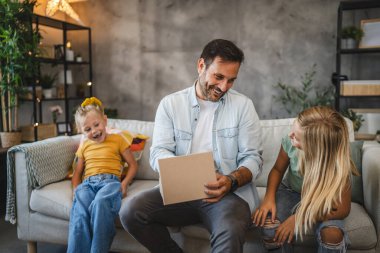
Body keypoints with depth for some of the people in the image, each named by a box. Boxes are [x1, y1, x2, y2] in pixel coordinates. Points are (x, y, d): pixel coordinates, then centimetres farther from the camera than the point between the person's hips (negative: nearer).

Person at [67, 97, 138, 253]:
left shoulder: (118, 139, 14)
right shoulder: (84, 146, 26)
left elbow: (132, 165, 13)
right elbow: (78, 171, 30)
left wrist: (124, 183, -5)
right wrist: (75, 189, 9)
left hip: (110, 181, -3)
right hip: (87, 183, 3)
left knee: (100, 203, -39)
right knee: (79, 210, -32)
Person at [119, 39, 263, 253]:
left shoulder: (243, 105, 2)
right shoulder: (170, 104, 4)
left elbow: (253, 158, -1)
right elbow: (159, 153, -2)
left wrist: (232, 181, -23)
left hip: (228, 192, -2)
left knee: (231, 234, -34)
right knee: (130, 212, -18)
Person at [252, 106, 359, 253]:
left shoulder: (338, 164, -30)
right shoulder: (289, 143, -26)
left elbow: (343, 210, -21)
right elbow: (277, 170, -6)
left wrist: (300, 218, -29)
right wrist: (269, 198, -23)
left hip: (322, 201, -1)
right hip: (290, 192, 1)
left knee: (333, 234, -32)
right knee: (269, 227, -28)